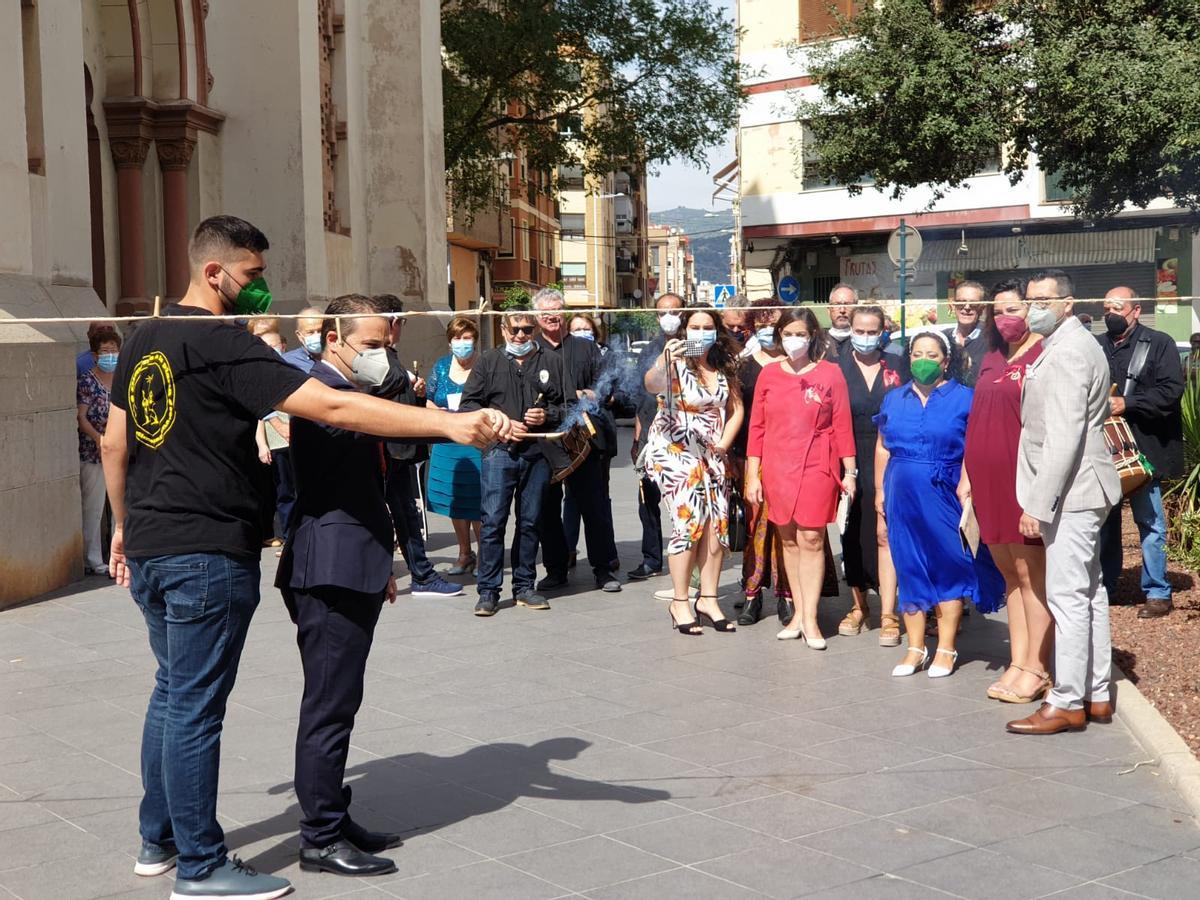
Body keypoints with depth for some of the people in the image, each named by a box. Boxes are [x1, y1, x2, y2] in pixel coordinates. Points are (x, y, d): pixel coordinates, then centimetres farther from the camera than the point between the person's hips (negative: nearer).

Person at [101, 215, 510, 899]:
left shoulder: (143, 341, 10)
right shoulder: (225, 345, -16)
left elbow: (114, 444, 17)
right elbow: (334, 408, -26)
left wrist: (125, 527, 28)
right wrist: (451, 424, -30)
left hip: (148, 548, 9)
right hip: (208, 553, -9)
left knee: (172, 691, 20)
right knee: (195, 707, -1)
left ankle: (159, 840, 31)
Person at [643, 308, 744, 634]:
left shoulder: (724, 366, 6)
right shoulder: (675, 362, -12)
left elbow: (736, 408, 12)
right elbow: (652, 385, -33)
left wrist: (723, 443, -2)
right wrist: (664, 363, -54)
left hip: (710, 453, 6)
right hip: (674, 451, -6)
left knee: (718, 522, -1)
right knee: (690, 520, -14)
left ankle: (708, 600, 8)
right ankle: (680, 603, -5)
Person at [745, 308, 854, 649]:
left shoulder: (830, 373, 0)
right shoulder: (769, 375, 6)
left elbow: (842, 425, 1)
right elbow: (757, 427, 7)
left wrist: (849, 471, 0)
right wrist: (753, 474, 3)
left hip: (817, 467, -2)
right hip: (777, 468, 3)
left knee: (811, 539, -5)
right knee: (788, 539, 6)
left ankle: (810, 618, -1)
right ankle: (799, 612, 14)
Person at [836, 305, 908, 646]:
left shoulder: (898, 366, 5)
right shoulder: (837, 368, 5)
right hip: (850, 462, 1)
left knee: (884, 534, -7)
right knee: (852, 535, 7)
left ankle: (888, 615, -5)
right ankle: (859, 607, 20)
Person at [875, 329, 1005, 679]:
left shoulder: (964, 398, -1)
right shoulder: (894, 399, 13)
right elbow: (882, 447, 16)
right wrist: (880, 490, 10)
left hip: (945, 496, -4)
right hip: (903, 496, 4)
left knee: (949, 567, 1)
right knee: (909, 568, 6)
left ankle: (946, 648, 10)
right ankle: (915, 647, 15)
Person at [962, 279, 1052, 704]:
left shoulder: (1044, 356, -8)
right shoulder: (991, 360, 16)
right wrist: (966, 476, 16)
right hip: (988, 480, 7)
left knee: (1030, 574, -1)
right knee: (1010, 574, 12)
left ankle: (1036, 669, 7)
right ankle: (1018, 662, 18)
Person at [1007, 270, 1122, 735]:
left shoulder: (1066, 351, -17)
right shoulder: (1076, 344, 16)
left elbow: (1063, 438, -22)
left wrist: (1038, 503, -21)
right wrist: (1040, 498, 20)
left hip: (1070, 490, -11)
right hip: (1081, 490, 11)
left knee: (1067, 596, -6)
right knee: (1088, 592, 14)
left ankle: (1068, 703, -1)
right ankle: (1096, 695, 22)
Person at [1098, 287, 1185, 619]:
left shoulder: (1159, 343, -2)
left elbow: (1171, 390, -12)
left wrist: (1127, 404, -19)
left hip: (1143, 448, -4)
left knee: (1149, 521, 1)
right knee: (1104, 520, 12)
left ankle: (1158, 593, 10)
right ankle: (1105, 587, 23)